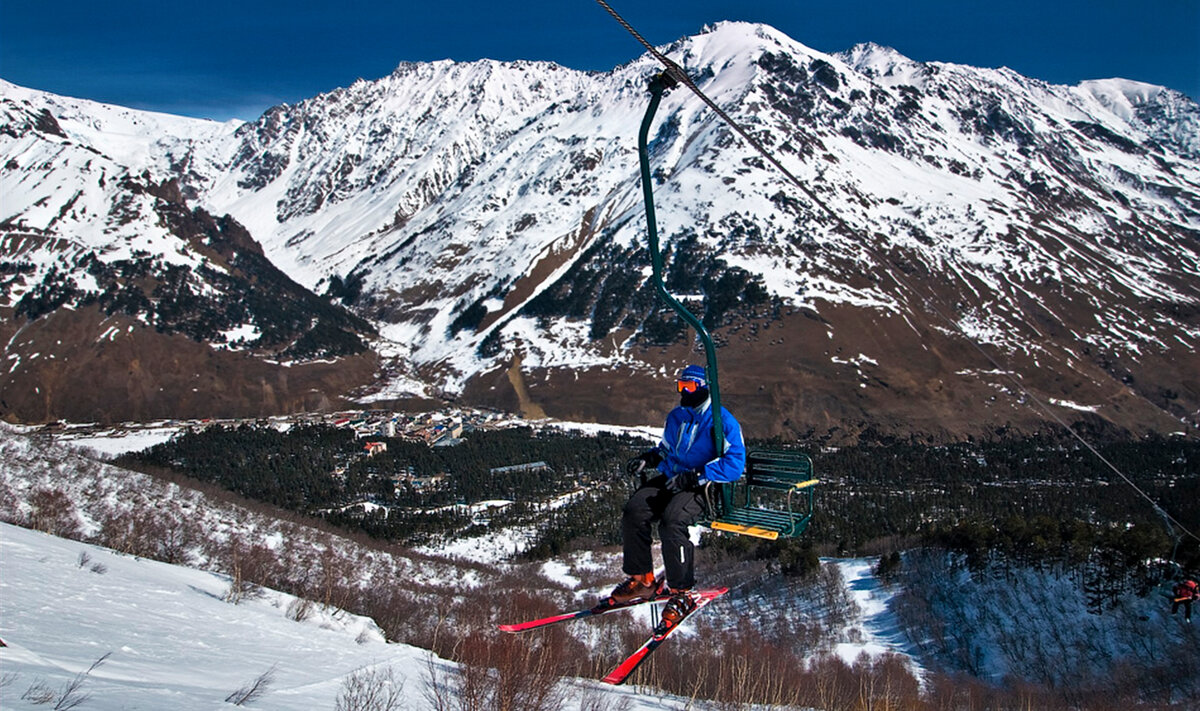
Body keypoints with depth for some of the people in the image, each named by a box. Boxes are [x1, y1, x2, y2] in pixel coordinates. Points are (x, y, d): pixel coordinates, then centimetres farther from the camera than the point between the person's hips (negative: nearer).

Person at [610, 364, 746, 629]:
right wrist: (647, 459, 7)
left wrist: (695, 476, -25)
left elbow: (735, 463, -19)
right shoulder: (676, 417, 14)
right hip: (669, 479, 7)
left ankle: (681, 593, -20)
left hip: (703, 488, -7)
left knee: (671, 522, -33)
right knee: (633, 513, -18)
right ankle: (641, 579, -3)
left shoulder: (722, 421, -9)